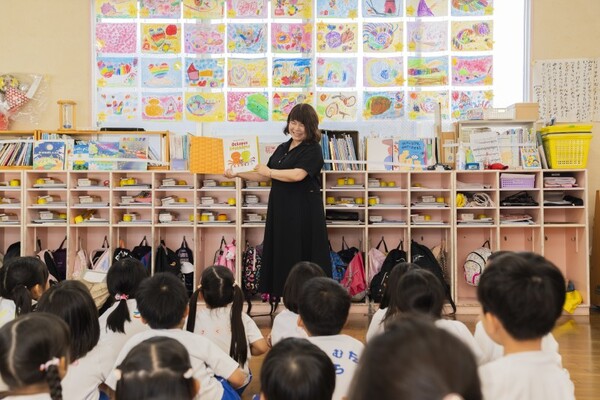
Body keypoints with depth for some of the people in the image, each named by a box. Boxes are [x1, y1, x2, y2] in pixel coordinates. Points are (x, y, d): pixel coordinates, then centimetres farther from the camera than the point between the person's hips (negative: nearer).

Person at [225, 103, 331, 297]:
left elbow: (297, 175, -21)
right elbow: (265, 176, 18)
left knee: (302, 256, -4)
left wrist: (269, 172, -10)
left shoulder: (312, 150, -7)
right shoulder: (282, 148, 16)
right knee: (282, 254, 7)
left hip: (303, 212, -7)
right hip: (281, 209, 7)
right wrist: (237, 174, 11)